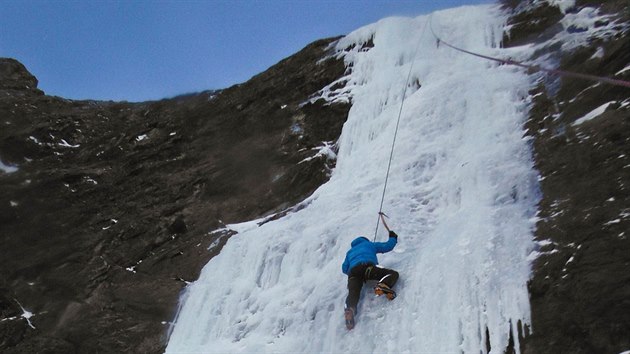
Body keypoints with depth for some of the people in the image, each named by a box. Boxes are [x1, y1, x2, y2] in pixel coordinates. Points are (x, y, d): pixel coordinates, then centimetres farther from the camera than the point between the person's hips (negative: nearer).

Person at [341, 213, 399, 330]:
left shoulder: (350, 252, 42)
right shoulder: (369, 244, 34)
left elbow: (344, 269, 35)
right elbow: (387, 246, 31)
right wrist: (393, 238, 51)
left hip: (353, 272, 3)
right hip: (367, 267, -3)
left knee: (353, 293, -16)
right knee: (393, 273, 1)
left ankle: (349, 308, -53)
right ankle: (383, 285, -35)